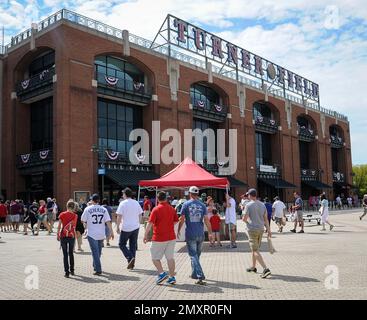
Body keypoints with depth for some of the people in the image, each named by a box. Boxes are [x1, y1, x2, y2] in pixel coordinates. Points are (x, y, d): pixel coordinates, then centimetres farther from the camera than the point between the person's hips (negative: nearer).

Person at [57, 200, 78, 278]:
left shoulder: (62, 214, -5)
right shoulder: (75, 216, -4)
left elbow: (59, 226, -5)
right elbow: (74, 226, 0)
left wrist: (58, 235, 4)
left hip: (63, 236, -1)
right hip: (72, 236, 1)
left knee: (65, 255, 4)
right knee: (71, 254, 17)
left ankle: (67, 272, 2)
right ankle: (72, 270, 24)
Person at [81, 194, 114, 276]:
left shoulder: (88, 209, -4)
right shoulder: (103, 209, 1)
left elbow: (83, 220, 2)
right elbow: (108, 221, -4)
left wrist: (86, 226, 23)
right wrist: (111, 232, -1)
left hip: (92, 234, -3)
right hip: (101, 234, 3)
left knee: (95, 252, -2)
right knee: (98, 251, 19)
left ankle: (98, 270, -8)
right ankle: (95, 266, 34)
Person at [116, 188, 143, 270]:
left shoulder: (123, 203, -10)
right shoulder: (136, 203, 6)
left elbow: (119, 216, -12)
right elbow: (140, 215, 11)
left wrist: (117, 227, -5)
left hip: (126, 228, -5)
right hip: (135, 227, 5)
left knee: (122, 244, 9)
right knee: (133, 245, 12)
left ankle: (130, 258, -10)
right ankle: (132, 264, 15)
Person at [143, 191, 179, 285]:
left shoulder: (156, 209, -12)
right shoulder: (172, 209, 4)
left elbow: (150, 223, -16)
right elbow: (176, 221, 13)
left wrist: (145, 235, -12)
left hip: (159, 238, -5)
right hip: (171, 237, 5)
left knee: (155, 257, 8)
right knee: (170, 257, 10)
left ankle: (162, 273, -5)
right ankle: (172, 277, 11)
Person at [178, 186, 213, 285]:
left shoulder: (186, 204, -5)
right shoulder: (202, 205, 2)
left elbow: (182, 219, -5)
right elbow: (206, 220, -2)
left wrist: (178, 231, 8)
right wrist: (210, 233, 5)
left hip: (190, 234, -3)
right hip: (200, 234, 3)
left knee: (193, 256, -1)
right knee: (197, 255, 18)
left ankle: (200, 276, -11)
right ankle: (194, 274, 31)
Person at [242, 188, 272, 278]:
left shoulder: (249, 205, -11)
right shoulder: (262, 205, 7)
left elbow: (244, 218, -12)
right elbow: (266, 219, 7)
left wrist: (246, 221, 10)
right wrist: (268, 230, 7)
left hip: (252, 229, -7)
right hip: (261, 229, 7)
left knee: (256, 251, -6)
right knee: (254, 249, 21)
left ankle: (266, 269, -17)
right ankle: (253, 267, 32)